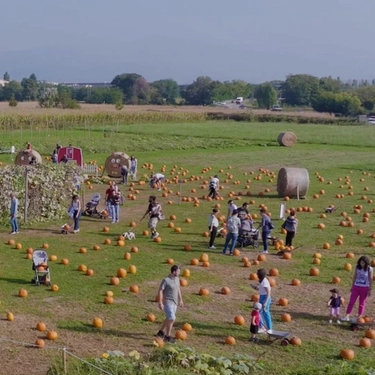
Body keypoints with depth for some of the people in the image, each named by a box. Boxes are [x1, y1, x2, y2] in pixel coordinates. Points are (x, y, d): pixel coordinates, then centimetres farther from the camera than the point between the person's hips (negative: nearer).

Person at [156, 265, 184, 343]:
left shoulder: (177, 279, 4)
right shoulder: (166, 280, -18)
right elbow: (160, 291, -16)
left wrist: (180, 299, 20)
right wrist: (160, 303, -18)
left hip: (174, 303, 8)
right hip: (168, 302, -8)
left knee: (169, 318, 18)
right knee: (172, 319, -14)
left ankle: (161, 332, 36)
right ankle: (167, 336, -1)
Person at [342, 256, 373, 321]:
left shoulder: (370, 269, -9)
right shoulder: (357, 267, 0)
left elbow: (370, 280, -6)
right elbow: (354, 277, 7)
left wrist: (370, 290, -7)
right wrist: (352, 286, 9)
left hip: (364, 288, -3)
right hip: (356, 287, 3)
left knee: (362, 303, 7)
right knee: (351, 301, -1)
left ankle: (359, 317, 17)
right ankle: (347, 316, 0)